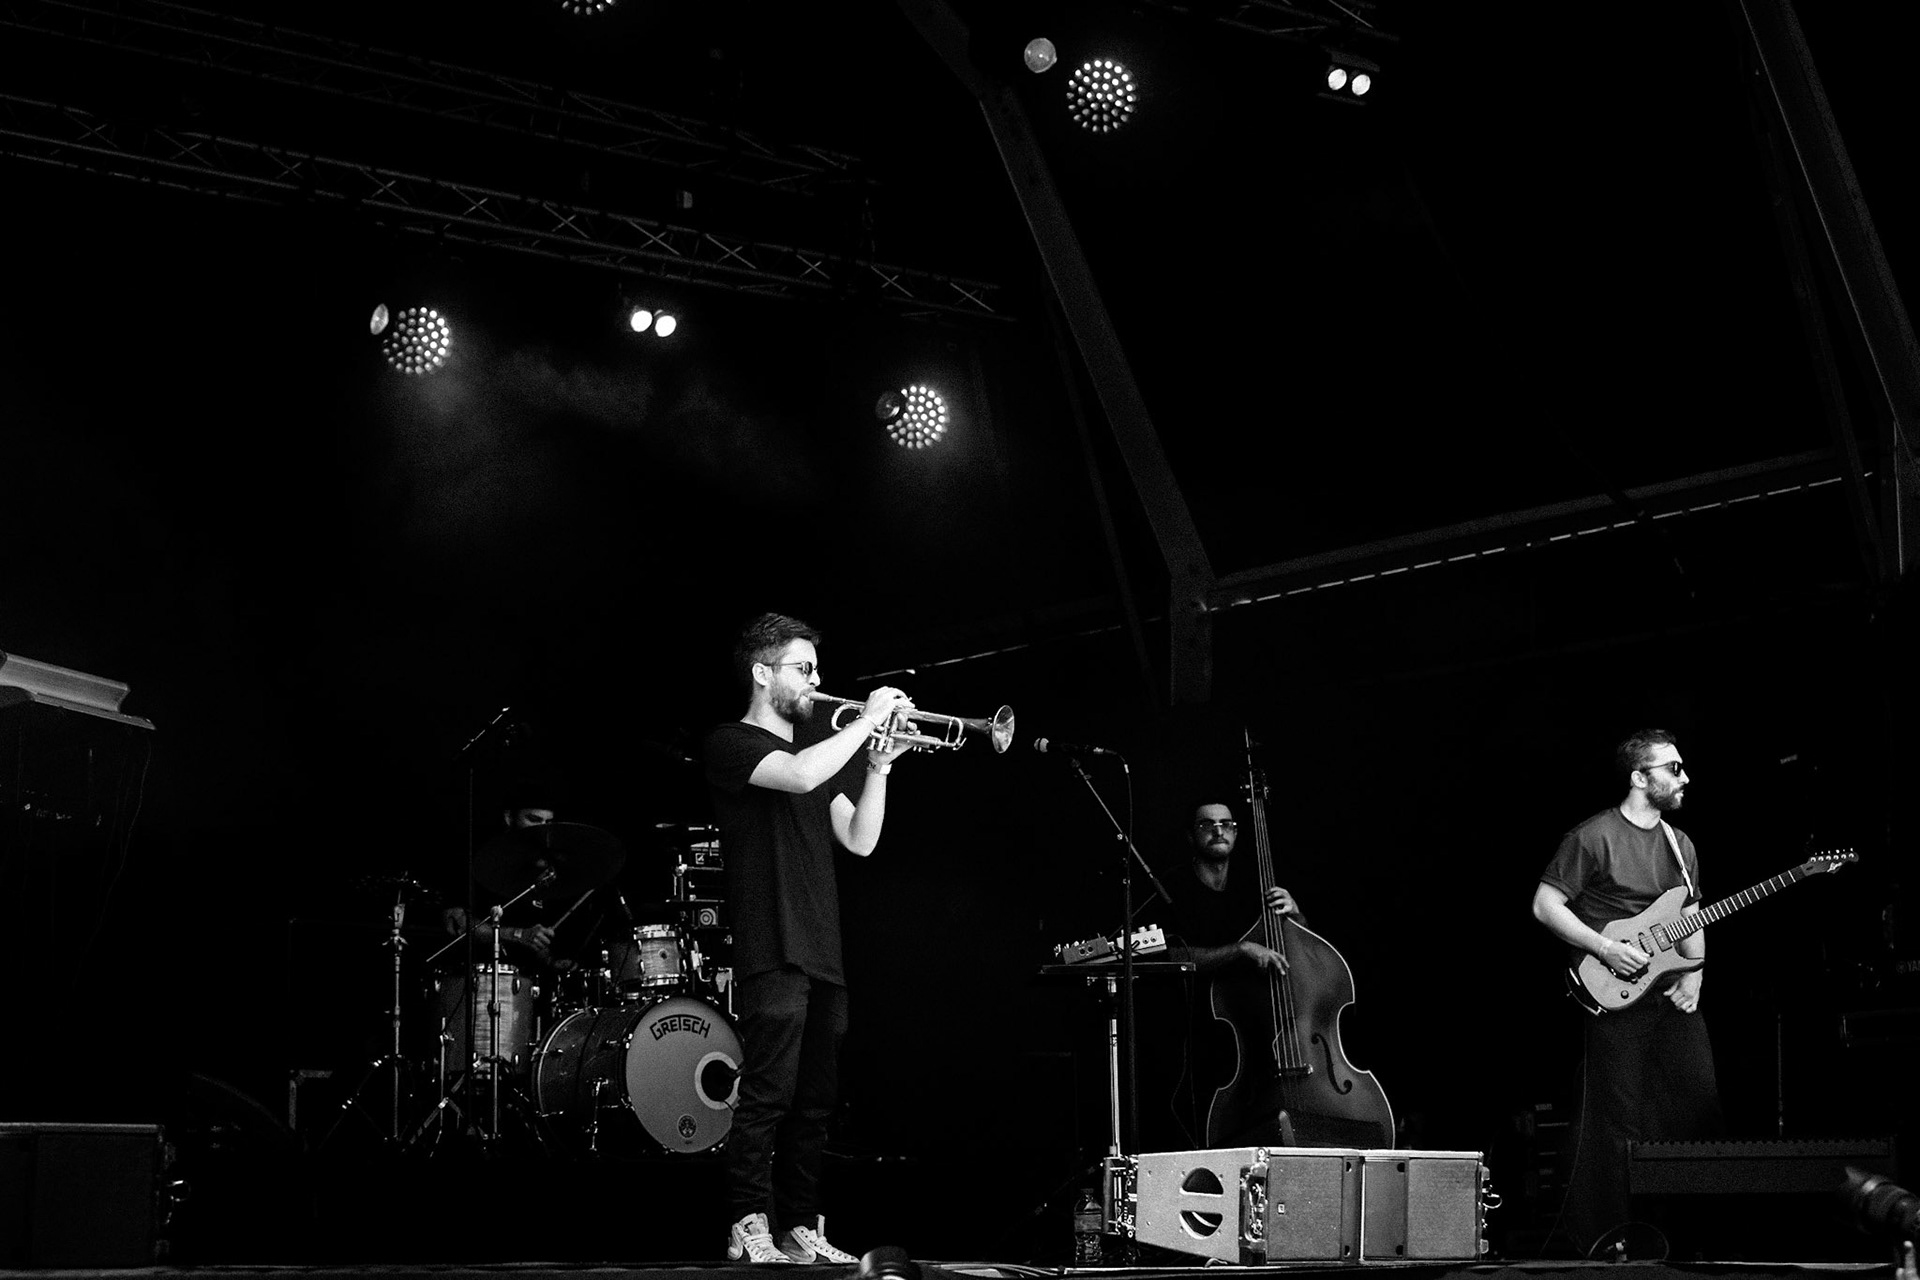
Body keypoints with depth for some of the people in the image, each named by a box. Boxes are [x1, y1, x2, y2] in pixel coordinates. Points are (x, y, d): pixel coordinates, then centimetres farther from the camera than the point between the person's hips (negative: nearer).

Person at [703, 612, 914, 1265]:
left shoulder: (821, 753, 25)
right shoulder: (732, 743, 1)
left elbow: (860, 840, 16)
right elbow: (799, 776, -19)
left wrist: (879, 764, 5)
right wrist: (866, 720, -10)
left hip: (824, 954, 8)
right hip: (773, 951, -8)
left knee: (814, 1102, 6)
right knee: (767, 1095, -12)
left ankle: (800, 1230, 9)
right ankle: (750, 1231, -11)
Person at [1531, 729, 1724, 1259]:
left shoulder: (1680, 845, 16)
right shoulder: (1594, 837, -8)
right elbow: (1545, 905, -9)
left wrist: (1693, 976, 3)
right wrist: (1607, 950, -15)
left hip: (1672, 995, 7)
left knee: (1701, 1104, 2)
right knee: (1623, 1121, -6)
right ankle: (1610, 1239, 4)